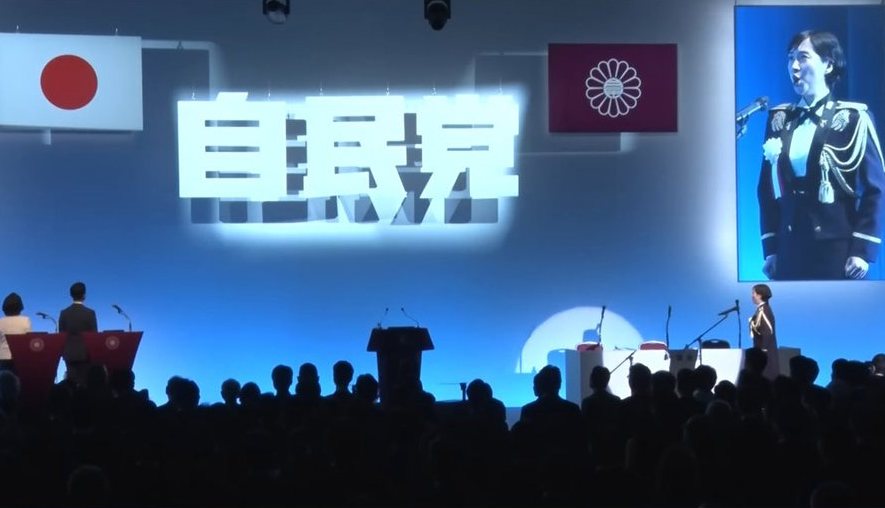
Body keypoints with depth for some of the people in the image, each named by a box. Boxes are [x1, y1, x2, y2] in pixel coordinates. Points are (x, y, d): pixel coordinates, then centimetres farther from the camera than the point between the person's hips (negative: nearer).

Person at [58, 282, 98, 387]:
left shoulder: (64, 313, 1)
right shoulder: (90, 313, -8)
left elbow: (61, 335, 4)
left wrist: (63, 351, 14)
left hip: (69, 353, 3)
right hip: (86, 353, -3)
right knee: (85, 383, -2)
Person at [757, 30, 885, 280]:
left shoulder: (853, 118, -2)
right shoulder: (778, 119, 10)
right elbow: (767, 187, 10)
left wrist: (863, 249, -10)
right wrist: (770, 248, 5)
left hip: (836, 248, -3)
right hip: (789, 248, 4)